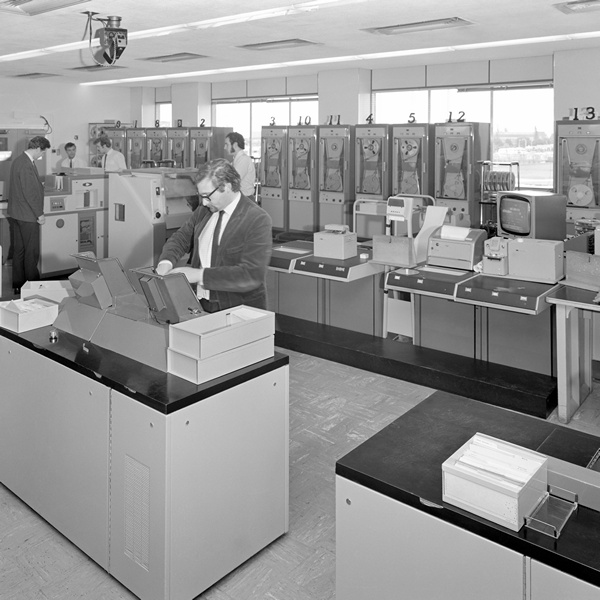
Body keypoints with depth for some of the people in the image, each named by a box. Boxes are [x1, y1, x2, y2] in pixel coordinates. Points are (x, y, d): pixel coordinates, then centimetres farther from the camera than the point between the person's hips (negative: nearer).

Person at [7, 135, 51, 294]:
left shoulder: (18, 160, 10)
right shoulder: (27, 165, -21)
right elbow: (30, 193, -22)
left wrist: (40, 185, 21)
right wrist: (40, 214, -16)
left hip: (15, 214, 10)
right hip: (28, 215, -10)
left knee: (18, 250, 14)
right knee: (31, 252, 0)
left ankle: (18, 285, 22)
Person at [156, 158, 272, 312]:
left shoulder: (258, 220, -14)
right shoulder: (204, 209, 7)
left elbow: (252, 274, -21)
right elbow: (182, 237, 16)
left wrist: (200, 275, -21)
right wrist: (166, 261, -7)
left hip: (240, 312, -5)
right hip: (201, 305, 5)